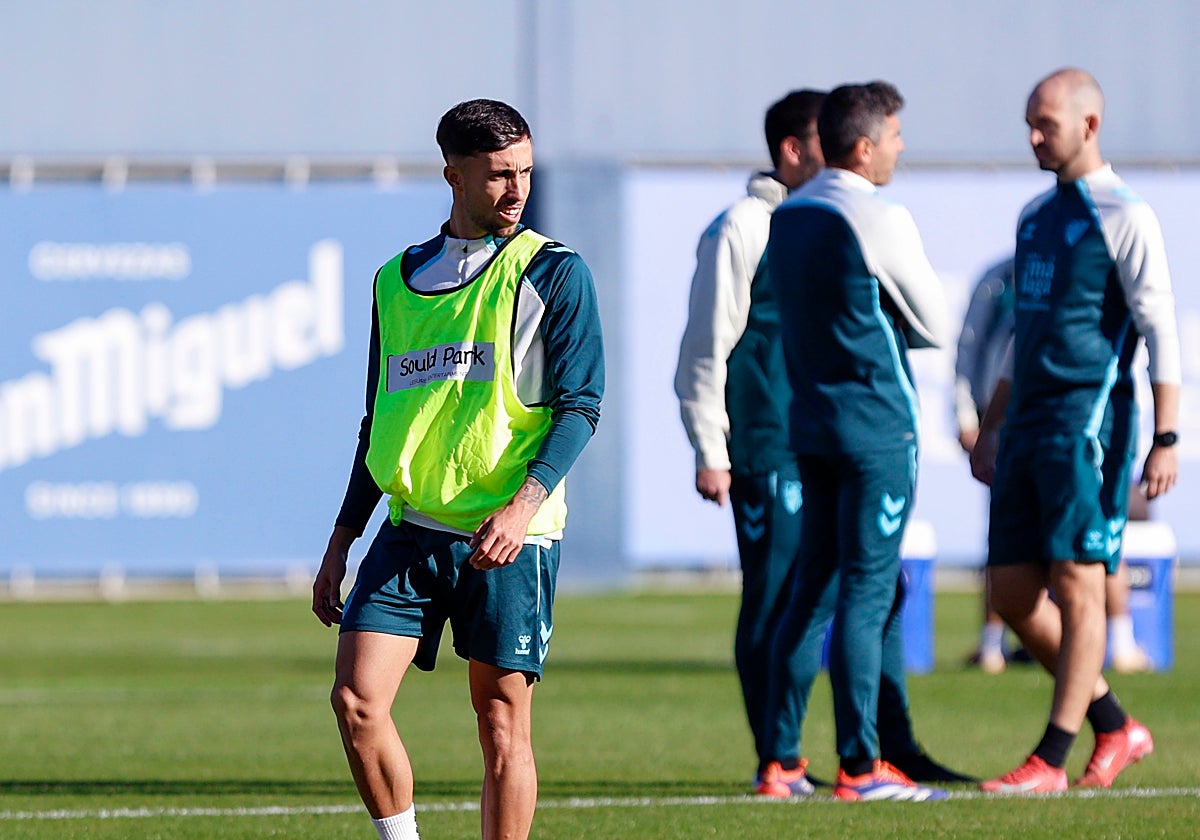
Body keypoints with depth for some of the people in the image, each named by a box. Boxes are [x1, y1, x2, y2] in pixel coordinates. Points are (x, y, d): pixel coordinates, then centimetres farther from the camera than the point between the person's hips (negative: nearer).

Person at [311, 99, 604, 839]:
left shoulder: (553, 272, -1)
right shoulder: (400, 279, 13)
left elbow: (579, 406, -7)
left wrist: (524, 505, -21)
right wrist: (342, 542, 16)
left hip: (509, 536, -4)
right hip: (412, 529, 4)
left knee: (502, 722, -2)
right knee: (357, 698, -10)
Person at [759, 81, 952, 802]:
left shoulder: (787, 218, 10)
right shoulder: (880, 222, -14)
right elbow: (936, 326, -5)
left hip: (811, 418, 8)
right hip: (877, 423, -8)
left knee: (813, 586, 11)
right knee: (868, 591, -6)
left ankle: (780, 758, 10)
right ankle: (860, 765, -6)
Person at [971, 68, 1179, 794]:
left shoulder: (1124, 217, -7)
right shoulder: (1035, 216, 17)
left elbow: (1161, 330, -10)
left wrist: (1166, 440, -16)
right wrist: (994, 427, 23)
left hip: (1088, 425, -8)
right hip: (1029, 426, 8)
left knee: (1078, 587, -7)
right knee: (1014, 591, 5)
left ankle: (1052, 761, -6)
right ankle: (1117, 729, 17)